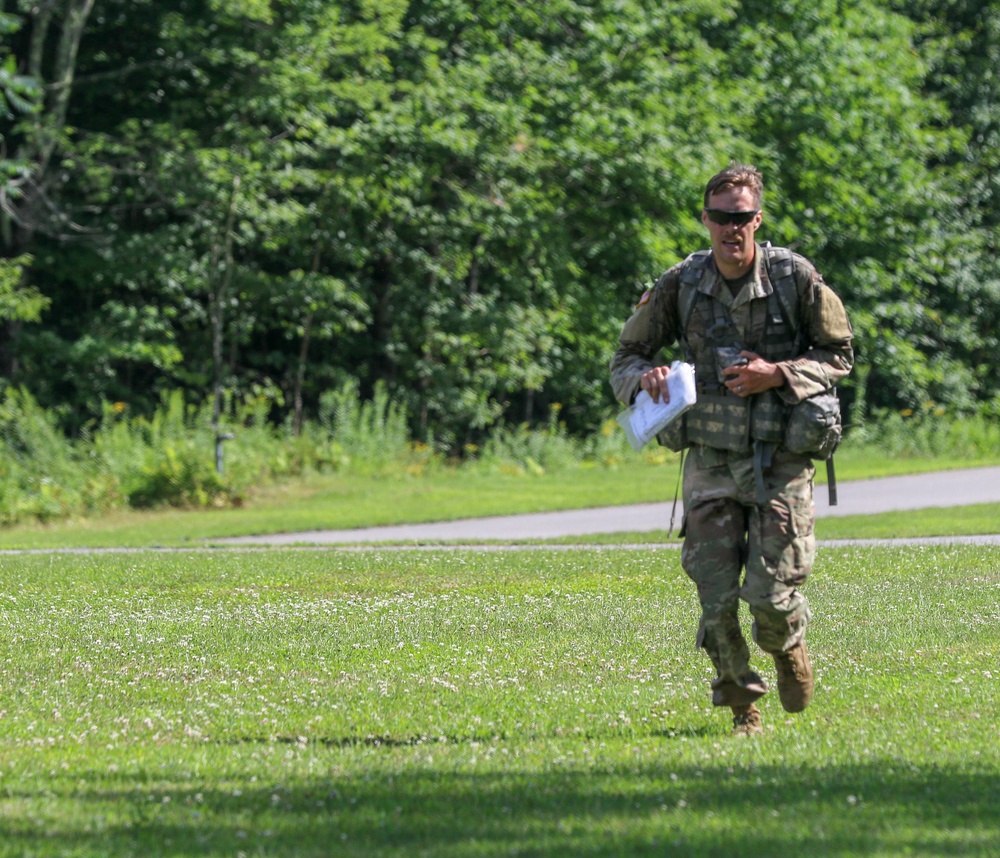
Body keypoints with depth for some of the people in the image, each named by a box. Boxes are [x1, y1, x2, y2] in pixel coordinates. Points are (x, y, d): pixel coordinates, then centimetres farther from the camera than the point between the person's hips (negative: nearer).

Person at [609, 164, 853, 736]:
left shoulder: (796, 278, -5)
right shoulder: (681, 284, 1)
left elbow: (840, 356, 3)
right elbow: (627, 357, 10)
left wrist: (777, 376, -14)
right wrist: (645, 375, -15)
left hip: (780, 461, -2)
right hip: (711, 459, 2)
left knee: (772, 594, -7)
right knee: (716, 597, -4)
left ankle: (789, 646, 29)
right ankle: (743, 707, 15)